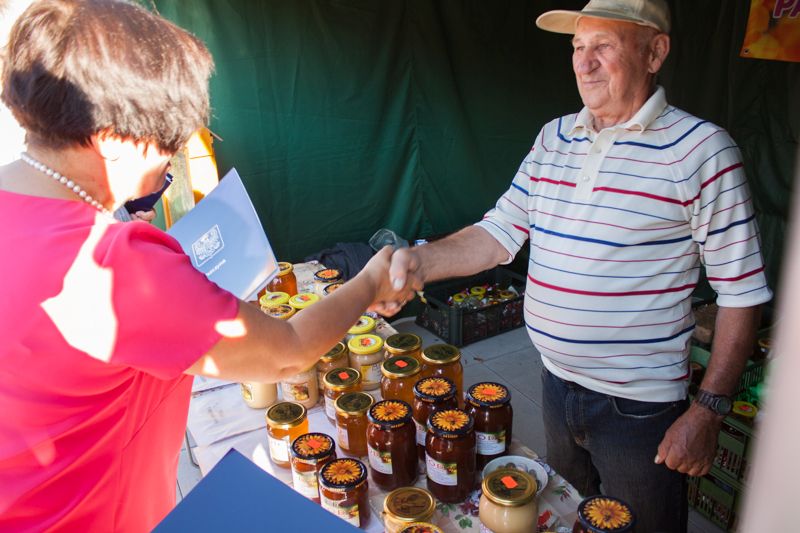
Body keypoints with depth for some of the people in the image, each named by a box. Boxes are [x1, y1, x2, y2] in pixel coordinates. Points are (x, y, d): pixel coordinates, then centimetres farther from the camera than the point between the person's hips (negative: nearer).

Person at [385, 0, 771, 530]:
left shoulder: (701, 149, -14)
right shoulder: (554, 138, 3)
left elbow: (741, 292, -12)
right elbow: (499, 233, 2)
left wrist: (709, 409, -14)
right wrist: (420, 262, -15)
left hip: (639, 406, -5)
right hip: (557, 383, 5)